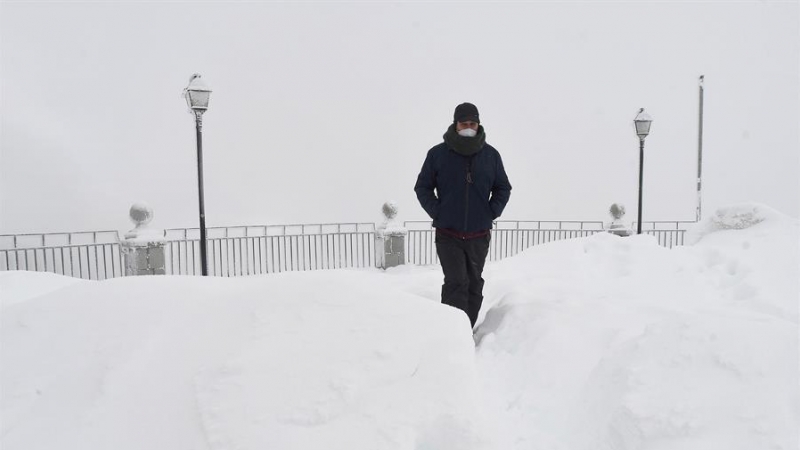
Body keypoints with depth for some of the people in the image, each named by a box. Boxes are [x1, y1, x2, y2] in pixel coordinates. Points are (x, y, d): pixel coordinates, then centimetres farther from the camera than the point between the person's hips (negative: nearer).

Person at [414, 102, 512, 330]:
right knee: (456, 284, -12)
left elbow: (503, 188, 12)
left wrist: (491, 213, -1)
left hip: (479, 236, 3)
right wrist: (437, 213, -6)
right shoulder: (437, 153, -4)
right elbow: (422, 187, 4)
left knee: (474, 285, 11)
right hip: (448, 235, -3)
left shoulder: (491, 154, 2)